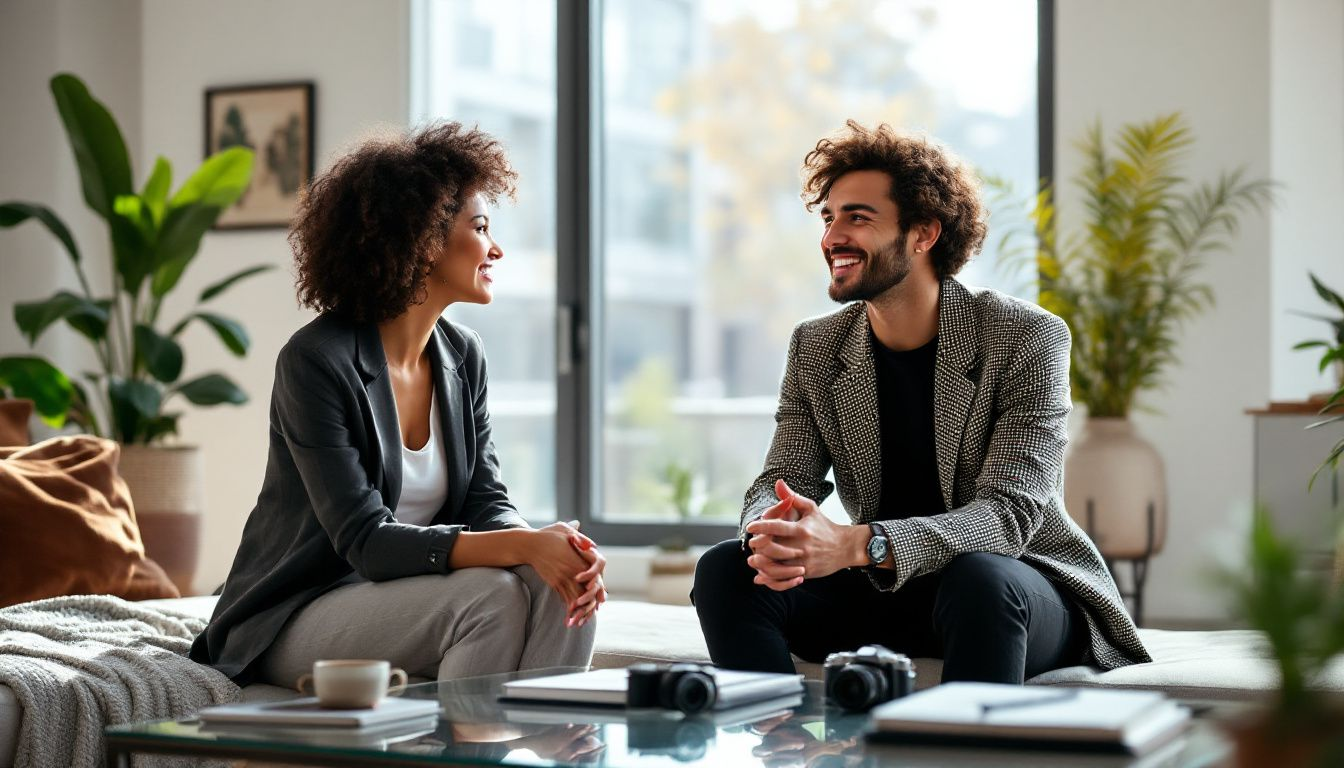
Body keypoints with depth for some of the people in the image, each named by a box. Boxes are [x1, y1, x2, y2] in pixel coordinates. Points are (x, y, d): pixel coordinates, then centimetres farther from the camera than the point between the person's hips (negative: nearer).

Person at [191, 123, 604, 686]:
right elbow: (365, 540, -24)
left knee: (557, 587, -22)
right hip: (295, 618, -6)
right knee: (490, 594, -30)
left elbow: (486, 502, 0)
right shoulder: (315, 361, -18)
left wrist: (554, 549, -24)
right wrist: (522, 546, -35)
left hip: (400, 603, 6)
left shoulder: (463, 357, 4)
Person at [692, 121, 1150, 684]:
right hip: (884, 594, 4)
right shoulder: (816, 348, 3)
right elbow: (780, 482, -3)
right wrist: (771, 531, -31)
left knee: (978, 579, -38)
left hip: (1021, 584, -4)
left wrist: (856, 544, -40)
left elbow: (1010, 514, -24)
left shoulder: (1027, 338, -14)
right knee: (724, 569, -17)